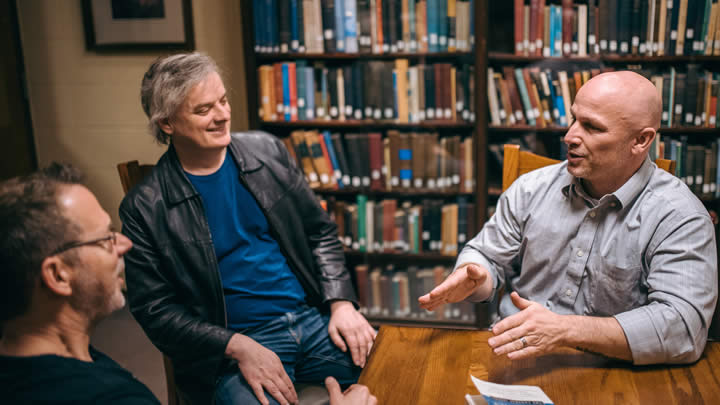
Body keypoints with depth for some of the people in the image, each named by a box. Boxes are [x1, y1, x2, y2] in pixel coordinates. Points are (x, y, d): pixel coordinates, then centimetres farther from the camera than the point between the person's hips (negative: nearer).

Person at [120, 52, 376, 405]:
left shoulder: (267, 150, 7)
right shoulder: (143, 208, -4)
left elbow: (321, 232, 12)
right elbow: (155, 310, -3)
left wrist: (341, 305, -2)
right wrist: (237, 348, -15)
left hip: (314, 318, 4)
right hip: (228, 347, -3)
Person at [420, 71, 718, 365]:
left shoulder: (681, 218, -11)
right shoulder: (531, 189, 3)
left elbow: (684, 327, -22)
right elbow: (489, 257, 12)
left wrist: (564, 330, -31)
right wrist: (472, 278, -14)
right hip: (511, 361, 0)